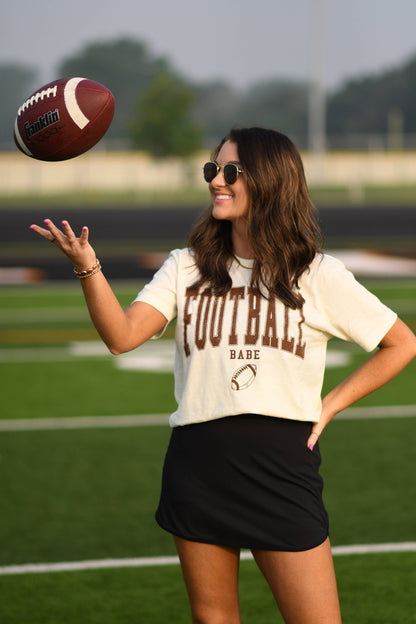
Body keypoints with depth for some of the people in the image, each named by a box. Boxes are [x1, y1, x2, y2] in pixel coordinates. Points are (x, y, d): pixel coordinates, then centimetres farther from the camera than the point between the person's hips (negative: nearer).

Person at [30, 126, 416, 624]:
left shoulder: (317, 275, 2)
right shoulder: (186, 269, 7)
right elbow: (122, 335, -8)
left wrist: (329, 407, 2)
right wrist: (87, 266, -23)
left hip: (282, 466, -2)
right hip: (197, 466, 2)